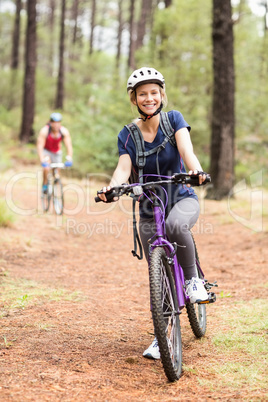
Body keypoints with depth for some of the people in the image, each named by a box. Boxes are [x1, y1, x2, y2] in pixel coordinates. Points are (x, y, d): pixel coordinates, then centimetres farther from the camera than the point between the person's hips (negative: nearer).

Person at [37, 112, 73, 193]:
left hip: (57, 152, 3)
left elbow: (69, 146, -24)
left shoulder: (64, 131, -23)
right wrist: (42, 161, -44)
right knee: (46, 166, -30)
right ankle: (45, 185, -11)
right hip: (46, 150, -3)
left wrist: (69, 159, -37)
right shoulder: (44, 131, -31)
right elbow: (40, 147, -33)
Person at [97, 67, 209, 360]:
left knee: (175, 225, -38)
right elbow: (123, 169, -16)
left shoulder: (174, 119, -6)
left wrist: (196, 170, -44)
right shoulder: (127, 135, -2)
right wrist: (111, 187, -38)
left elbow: (186, 150, -22)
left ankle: (193, 279, -14)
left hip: (182, 198, -2)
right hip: (149, 209, 2)